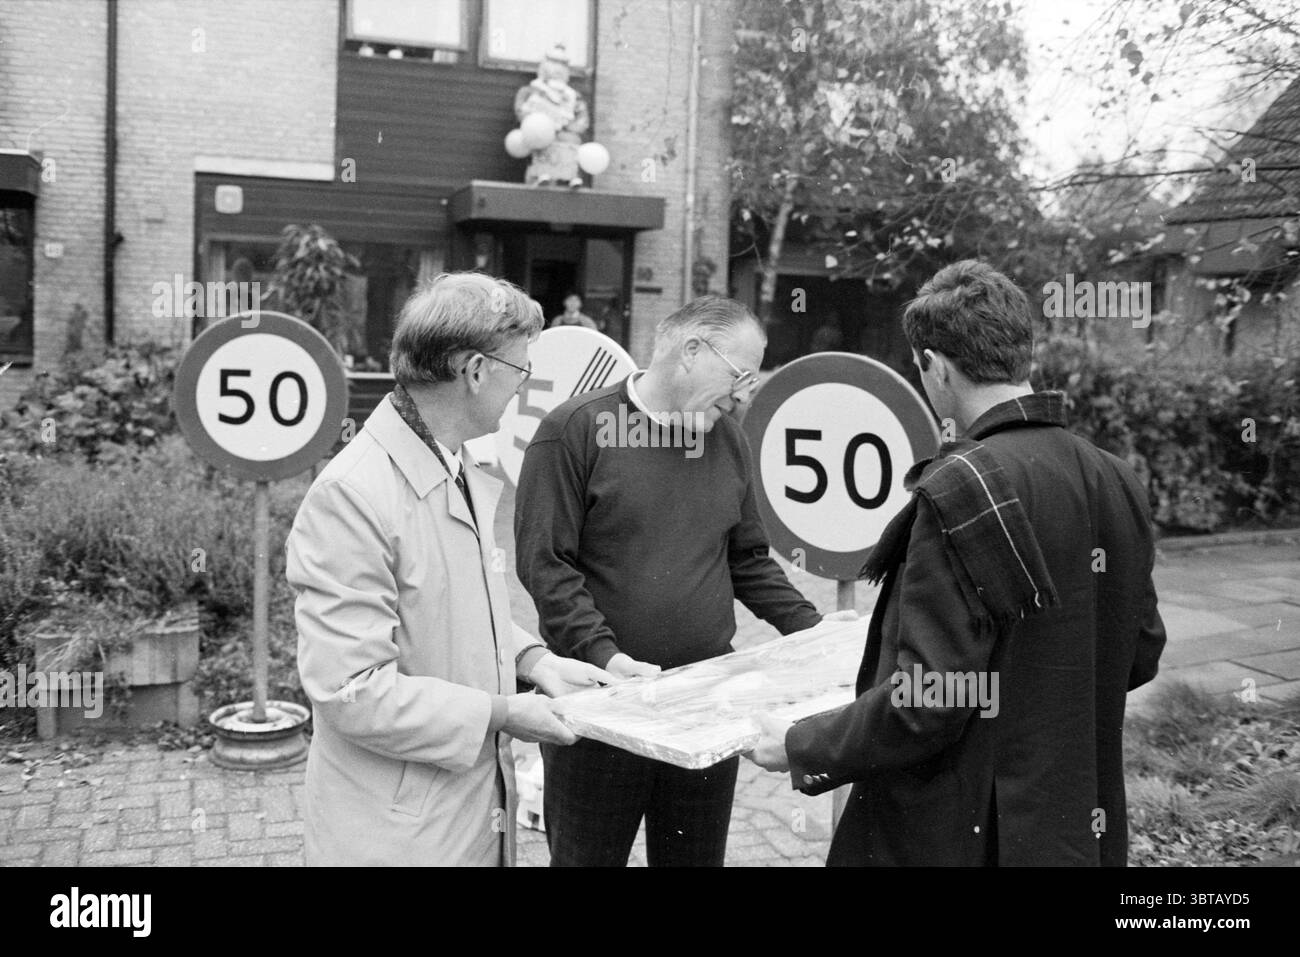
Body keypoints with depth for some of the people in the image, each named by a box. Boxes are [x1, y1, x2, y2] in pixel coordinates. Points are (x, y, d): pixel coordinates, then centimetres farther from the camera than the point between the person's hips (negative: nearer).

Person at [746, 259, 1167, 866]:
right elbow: (1141, 655, 10)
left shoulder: (962, 490, -23)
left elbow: (925, 704, -24)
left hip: (966, 834, -7)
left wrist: (801, 748, -10)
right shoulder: (1116, 481, -1)